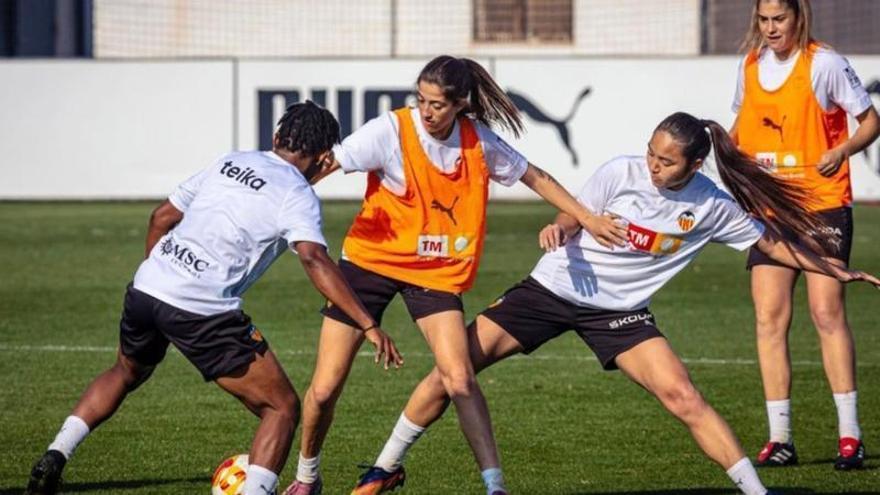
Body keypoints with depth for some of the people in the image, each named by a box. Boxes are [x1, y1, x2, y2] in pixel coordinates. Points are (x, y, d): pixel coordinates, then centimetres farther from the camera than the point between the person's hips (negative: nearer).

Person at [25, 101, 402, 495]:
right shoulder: (298, 196, -2)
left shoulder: (229, 163, 17)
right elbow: (314, 260, -18)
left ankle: (54, 458, 25)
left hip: (146, 286, 7)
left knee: (125, 373, 36)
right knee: (282, 408, 4)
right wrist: (368, 325, -22)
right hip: (203, 312, -7)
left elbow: (163, 217, 22)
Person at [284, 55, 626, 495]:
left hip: (436, 272, 1)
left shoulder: (479, 141, -5)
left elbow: (534, 177, 10)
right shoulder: (391, 131, -16)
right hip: (370, 260, -1)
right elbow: (326, 163, -24)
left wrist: (586, 219, 10)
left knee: (459, 379, -18)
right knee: (324, 388, -1)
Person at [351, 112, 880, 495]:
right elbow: (574, 218, -4)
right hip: (554, 288, -1)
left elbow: (772, 243, 2)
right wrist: (559, 229, -28)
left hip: (620, 310, 1)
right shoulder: (621, 172, -13)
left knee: (683, 397, -15)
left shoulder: (713, 207, -9)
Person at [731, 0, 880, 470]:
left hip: (822, 203, -5)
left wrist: (842, 150, -20)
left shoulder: (824, 64, -7)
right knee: (769, 317, -2)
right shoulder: (749, 66, 8)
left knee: (827, 312, -11)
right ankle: (779, 438, 2)